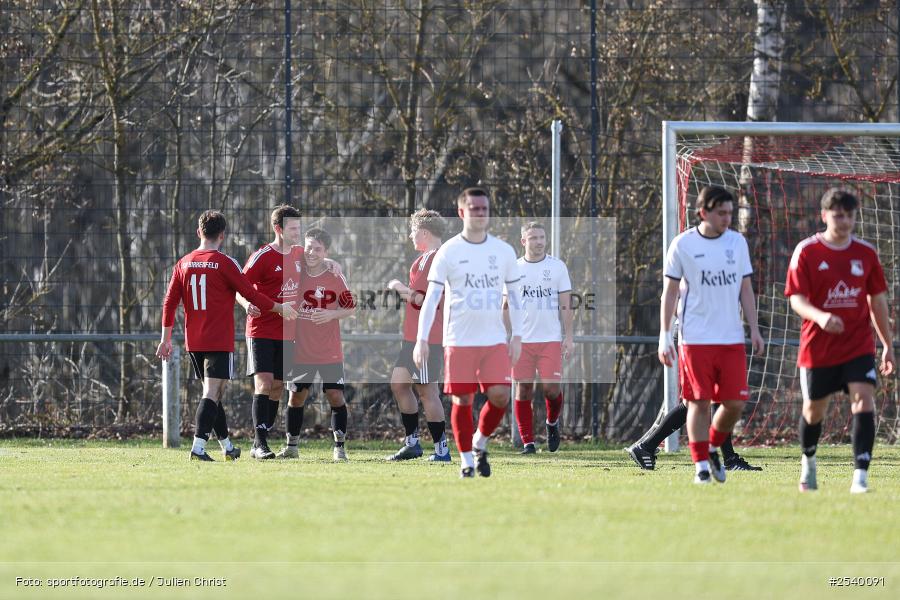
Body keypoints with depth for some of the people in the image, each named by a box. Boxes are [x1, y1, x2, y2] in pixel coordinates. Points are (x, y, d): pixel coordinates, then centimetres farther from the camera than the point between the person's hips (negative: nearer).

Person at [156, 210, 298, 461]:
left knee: (213, 392, 17)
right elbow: (250, 294, -6)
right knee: (212, 393, -9)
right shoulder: (225, 263, -8)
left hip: (193, 341, 6)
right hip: (220, 341, -6)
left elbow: (170, 302, 6)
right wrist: (280, 308, 8)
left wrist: (166, 339, 13)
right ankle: (198, 447, -22)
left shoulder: (184, 263, 6)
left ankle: (227, 446, 27)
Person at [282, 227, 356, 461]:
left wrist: (332, 314, -16)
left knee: (335, 396, -6)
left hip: (329, 352, -2)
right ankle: (291, 446, 19)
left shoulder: (335, 277, -6)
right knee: (296, 397, 6)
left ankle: (339, 447, 3)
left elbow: (351, 308, 1)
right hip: (300, 351, 2)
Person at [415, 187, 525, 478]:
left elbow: (514, 294, 12)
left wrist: (517, 337, 6)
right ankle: (466, 460, 12)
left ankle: (480, 443, 16)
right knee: (462, 400, -1)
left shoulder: (503, 251, 7)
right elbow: (431, 297, -4)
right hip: (459, 341, -2)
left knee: (500, 396, -10)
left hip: (495, 340, 2)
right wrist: (421, 339, -12)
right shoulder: (448, 252, -2)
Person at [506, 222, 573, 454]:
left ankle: (552, 422, 21)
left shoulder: (557, 267, 5)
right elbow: (507, 306, 11)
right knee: (523, 387, -3)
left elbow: (565, 305, 5)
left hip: (551, 338, -1)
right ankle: (527, 441, 2)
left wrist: (569, 336, -2)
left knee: (551, 386, -10)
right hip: (522, 339, 1)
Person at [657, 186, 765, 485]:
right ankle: (701, 465, 4)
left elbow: (745, 290, 14)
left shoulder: (737, 242, 8)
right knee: (699, 402, -4)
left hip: (732, 338, 3)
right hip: (695, 338, -3)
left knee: (735, 403, -2)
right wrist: (664, 336, -3)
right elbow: (669, 292, 1)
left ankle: (713, 447, 23)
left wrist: (754, 329, 6)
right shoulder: (683, 244, -2)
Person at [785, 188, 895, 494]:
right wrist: (820, 317, -32)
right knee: (814, 409, 12)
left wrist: (887, 345, 14)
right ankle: (808, 461, 42)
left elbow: (877, 300, 12)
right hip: (818, 347, -1)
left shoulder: (866, 253, 3)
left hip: (858, 345, 1)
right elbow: (796, 298, -11)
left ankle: (860, 477, -20)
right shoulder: (807, 251, -6)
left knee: (864, 400, -17)